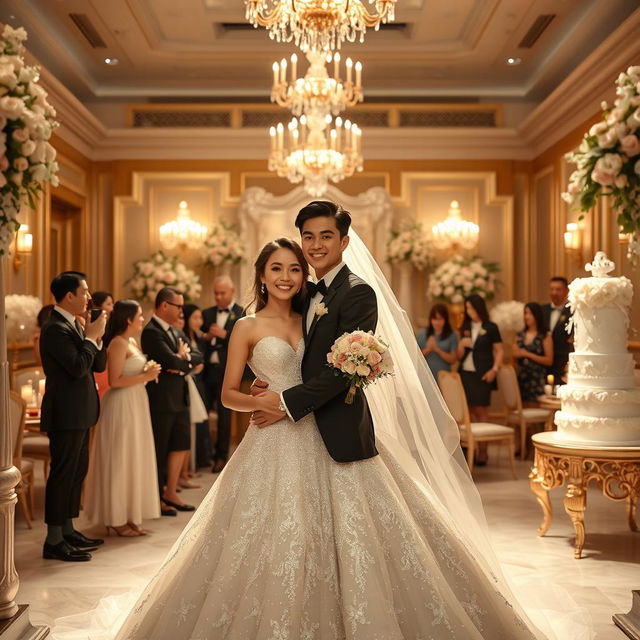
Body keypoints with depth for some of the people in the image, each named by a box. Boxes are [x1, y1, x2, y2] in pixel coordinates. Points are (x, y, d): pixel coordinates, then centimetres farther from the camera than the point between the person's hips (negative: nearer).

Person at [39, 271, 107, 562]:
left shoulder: (73, 325, 12)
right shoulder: (56, 328, -18)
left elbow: (99, 365, 11)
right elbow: (78, 367, -27)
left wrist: (95, 337, -4)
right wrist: (92, 336, -15)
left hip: (79, 413, 10)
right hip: (66, 414, -10)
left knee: (77, 471, 17)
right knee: (62, 474, -4)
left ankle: (68, 530, 28)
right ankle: (54, 541, 3)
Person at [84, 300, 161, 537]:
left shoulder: (132, 342, 13)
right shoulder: (118, 343, -14)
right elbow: (114, 381, -20)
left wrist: (148, 374, 4)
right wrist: (144, 377, -17)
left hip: (135, 405, 10)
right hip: (121, 407, -10)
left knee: (134, 461, 12)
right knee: (120, 462, -1)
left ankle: (130, 517, 20)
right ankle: (117, 520, 8)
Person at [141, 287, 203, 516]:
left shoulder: (173, 331, 14)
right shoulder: (152, 332, -16)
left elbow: (198, 357, 9)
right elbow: (171, 361, -26)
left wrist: (184, 359, -12)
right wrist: (184, 358, -4)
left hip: (179, 399, 9)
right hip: (162, 400, -9)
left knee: (181, 446, 14)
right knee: (159, 452, 3)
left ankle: (170, 493, 26)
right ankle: (156, 499, 15)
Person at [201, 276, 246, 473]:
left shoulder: (242, 315, -1)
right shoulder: (207, 313, 13)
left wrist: (224, 334, -21)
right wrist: (206, 337, -9)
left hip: (227, 371, -4)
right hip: (207, 369, 4)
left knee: (224, 414, 3)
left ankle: (221, 456, 13)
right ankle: (201, 453, 17)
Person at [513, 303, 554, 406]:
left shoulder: (545, 336, -2)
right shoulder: (520, 335, 12)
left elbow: (549, 360, -8)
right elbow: (514, 354, 17)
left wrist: (528, 354, -12)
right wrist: (517, 353, -6)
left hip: (537, 379, -4)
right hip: (521, 377, 4)